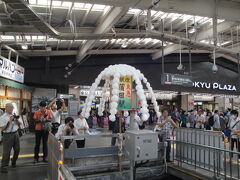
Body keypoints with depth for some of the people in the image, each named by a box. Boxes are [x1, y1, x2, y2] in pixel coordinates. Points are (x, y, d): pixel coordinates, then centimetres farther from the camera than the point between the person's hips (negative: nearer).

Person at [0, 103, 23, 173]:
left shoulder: (14, 116, 7)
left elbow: (20, 124, 11)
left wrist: (17, 120, -8)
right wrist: (9, 121, -21)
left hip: (15, 134, 6)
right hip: (7, 135, -6)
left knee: (17, 149, 15)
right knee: (6, 151, -2)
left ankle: (13, 162, 36)